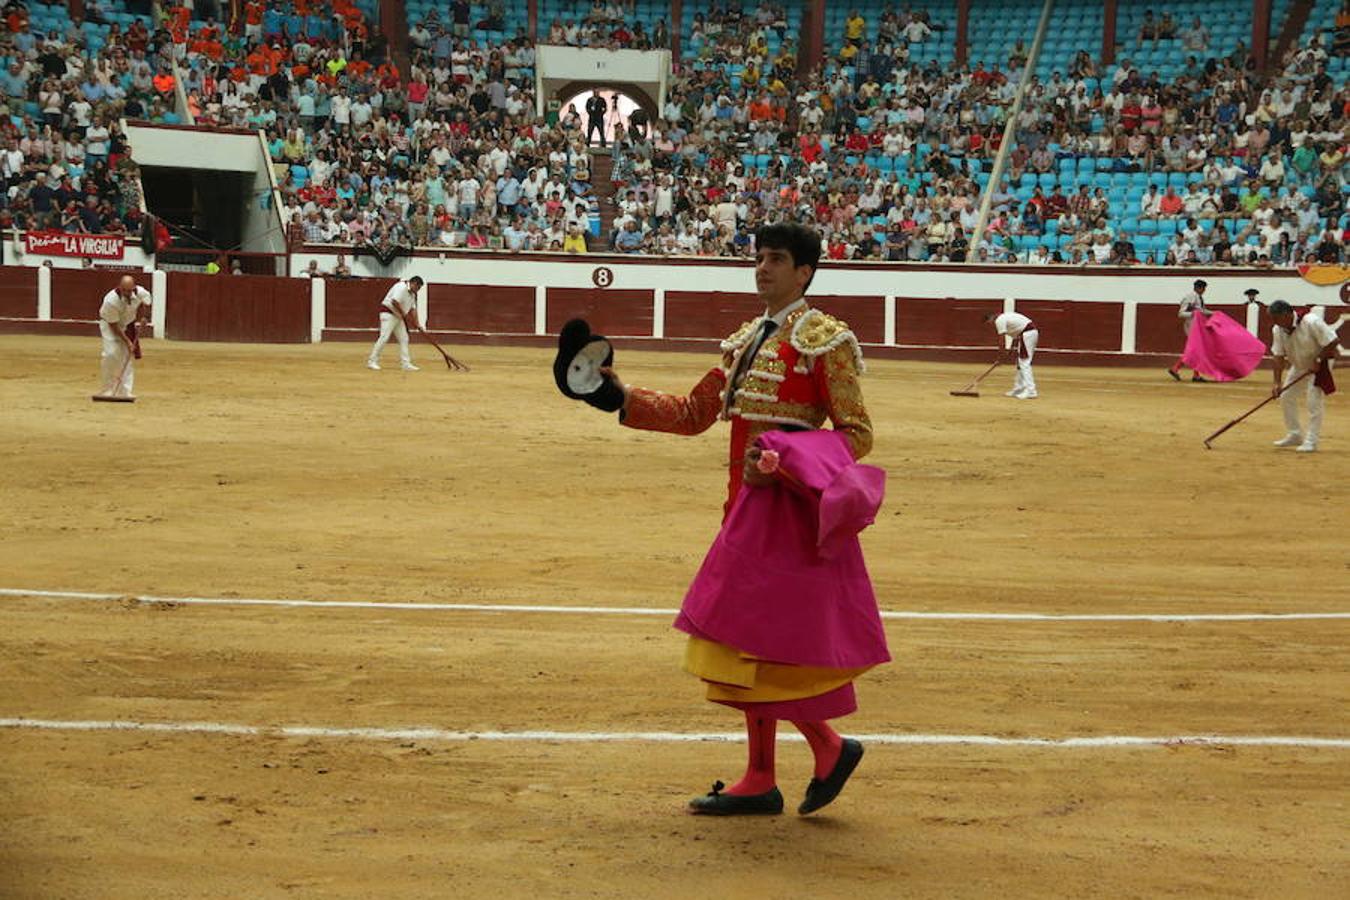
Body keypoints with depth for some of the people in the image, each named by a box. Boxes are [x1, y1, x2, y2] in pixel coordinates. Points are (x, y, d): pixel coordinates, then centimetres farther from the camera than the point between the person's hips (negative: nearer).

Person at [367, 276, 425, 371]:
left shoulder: (412, 294, 15)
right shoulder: (402, 287, -16)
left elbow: (413, 309, 13)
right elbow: (395, 301, -26)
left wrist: (416, 323, 3)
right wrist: (403, 313, -14)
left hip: (398, 317, 10)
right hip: (388, 314, -10)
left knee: (404, 339, 7)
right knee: (384, 337, -15)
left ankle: (406, 363, 9)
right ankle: (372, 361, -12)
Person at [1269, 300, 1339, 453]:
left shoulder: (1312, 322, -31)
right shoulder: (1278, 330, -13)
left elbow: (1333, 342, -27)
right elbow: (1278, 357, -12)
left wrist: (1318, 360, -24)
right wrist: (1277, 383, -19)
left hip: (1320, 362, -7)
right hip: (1297, 365, 7)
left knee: (1314, 400, -13)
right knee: (1286, 397, 7)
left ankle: (1311, 440, -4)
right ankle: (1295, 435, 22)